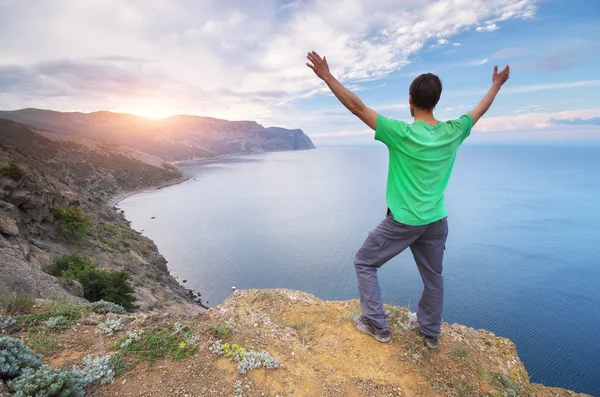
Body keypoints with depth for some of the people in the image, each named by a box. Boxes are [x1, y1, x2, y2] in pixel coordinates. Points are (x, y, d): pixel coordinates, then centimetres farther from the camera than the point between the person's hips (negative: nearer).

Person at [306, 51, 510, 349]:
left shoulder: (401, 133, -18)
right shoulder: (453, 132, -3)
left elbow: (358, 107, -17)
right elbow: (480, 110, 18)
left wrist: (327, 76, -12)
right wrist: (497, 85, 36)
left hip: (403, 221, -5)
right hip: (436, 222, 6)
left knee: (364, 263, 13)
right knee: (433, 278, 21)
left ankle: (377, 324, 20)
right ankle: (431, 333, 40)